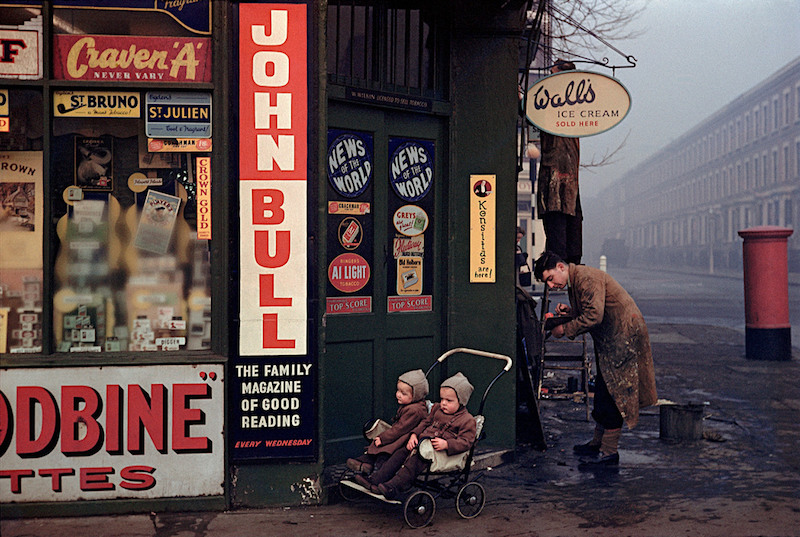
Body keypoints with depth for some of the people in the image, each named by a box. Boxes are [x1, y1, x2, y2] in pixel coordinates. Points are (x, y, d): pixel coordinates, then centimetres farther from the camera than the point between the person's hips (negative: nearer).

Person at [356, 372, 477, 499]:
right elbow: (425, 422, 24)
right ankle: (375, 480, -12)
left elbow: (465, 442, -12)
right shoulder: (437, 409, 17)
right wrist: (414, 434, 6)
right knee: (400, 453, -8)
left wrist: (446, 444, -25)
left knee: (415, 461, -30)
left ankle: (393, 487, -42)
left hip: (439, 451, -8)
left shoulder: (467, 420, -6)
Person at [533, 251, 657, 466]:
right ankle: (598, 442, 27)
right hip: (609, 340, 10)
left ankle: (609, 452, -2)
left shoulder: (586, 277, -20)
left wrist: (565, 329, -19)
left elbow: (594, 315, -27)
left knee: (613, 394, -7)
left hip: (623, 336, -10)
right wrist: (570, 311, 3)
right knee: (603, 391, 16)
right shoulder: (574, 281, 12)